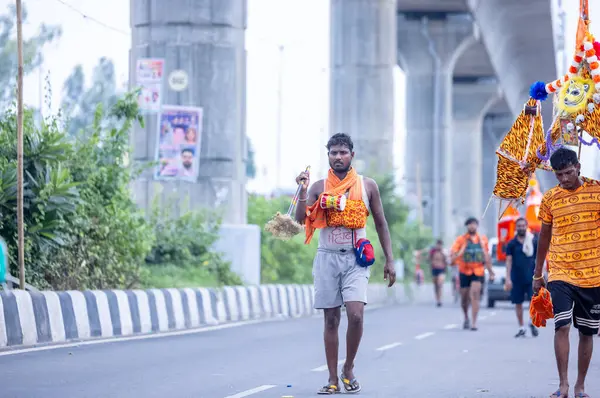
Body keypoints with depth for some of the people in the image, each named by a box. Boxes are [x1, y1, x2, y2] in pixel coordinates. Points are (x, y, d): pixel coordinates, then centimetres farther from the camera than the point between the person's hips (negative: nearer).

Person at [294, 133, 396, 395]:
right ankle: (333, 379, 9)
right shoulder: (319, 187, 5)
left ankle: (348, 369, 3)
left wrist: (389, 260, 5)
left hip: (355, 259, -1)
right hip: (327, 258, 1)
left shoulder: (367, 186, 6)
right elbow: (301, 219, -5)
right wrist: (302, 190, -17)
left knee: (356, 314, -17)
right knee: (331, 320, 2)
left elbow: (381, 224, 10)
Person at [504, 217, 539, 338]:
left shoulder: (534, 242, 4)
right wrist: (508, 278, -5)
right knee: (518, 303, 4)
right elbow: (509, 261, 3)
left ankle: (532, 322, 11)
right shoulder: (512, 244, 4)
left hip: (531, 278, -1)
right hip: (516, 278, 1)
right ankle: (521, 328, 15)